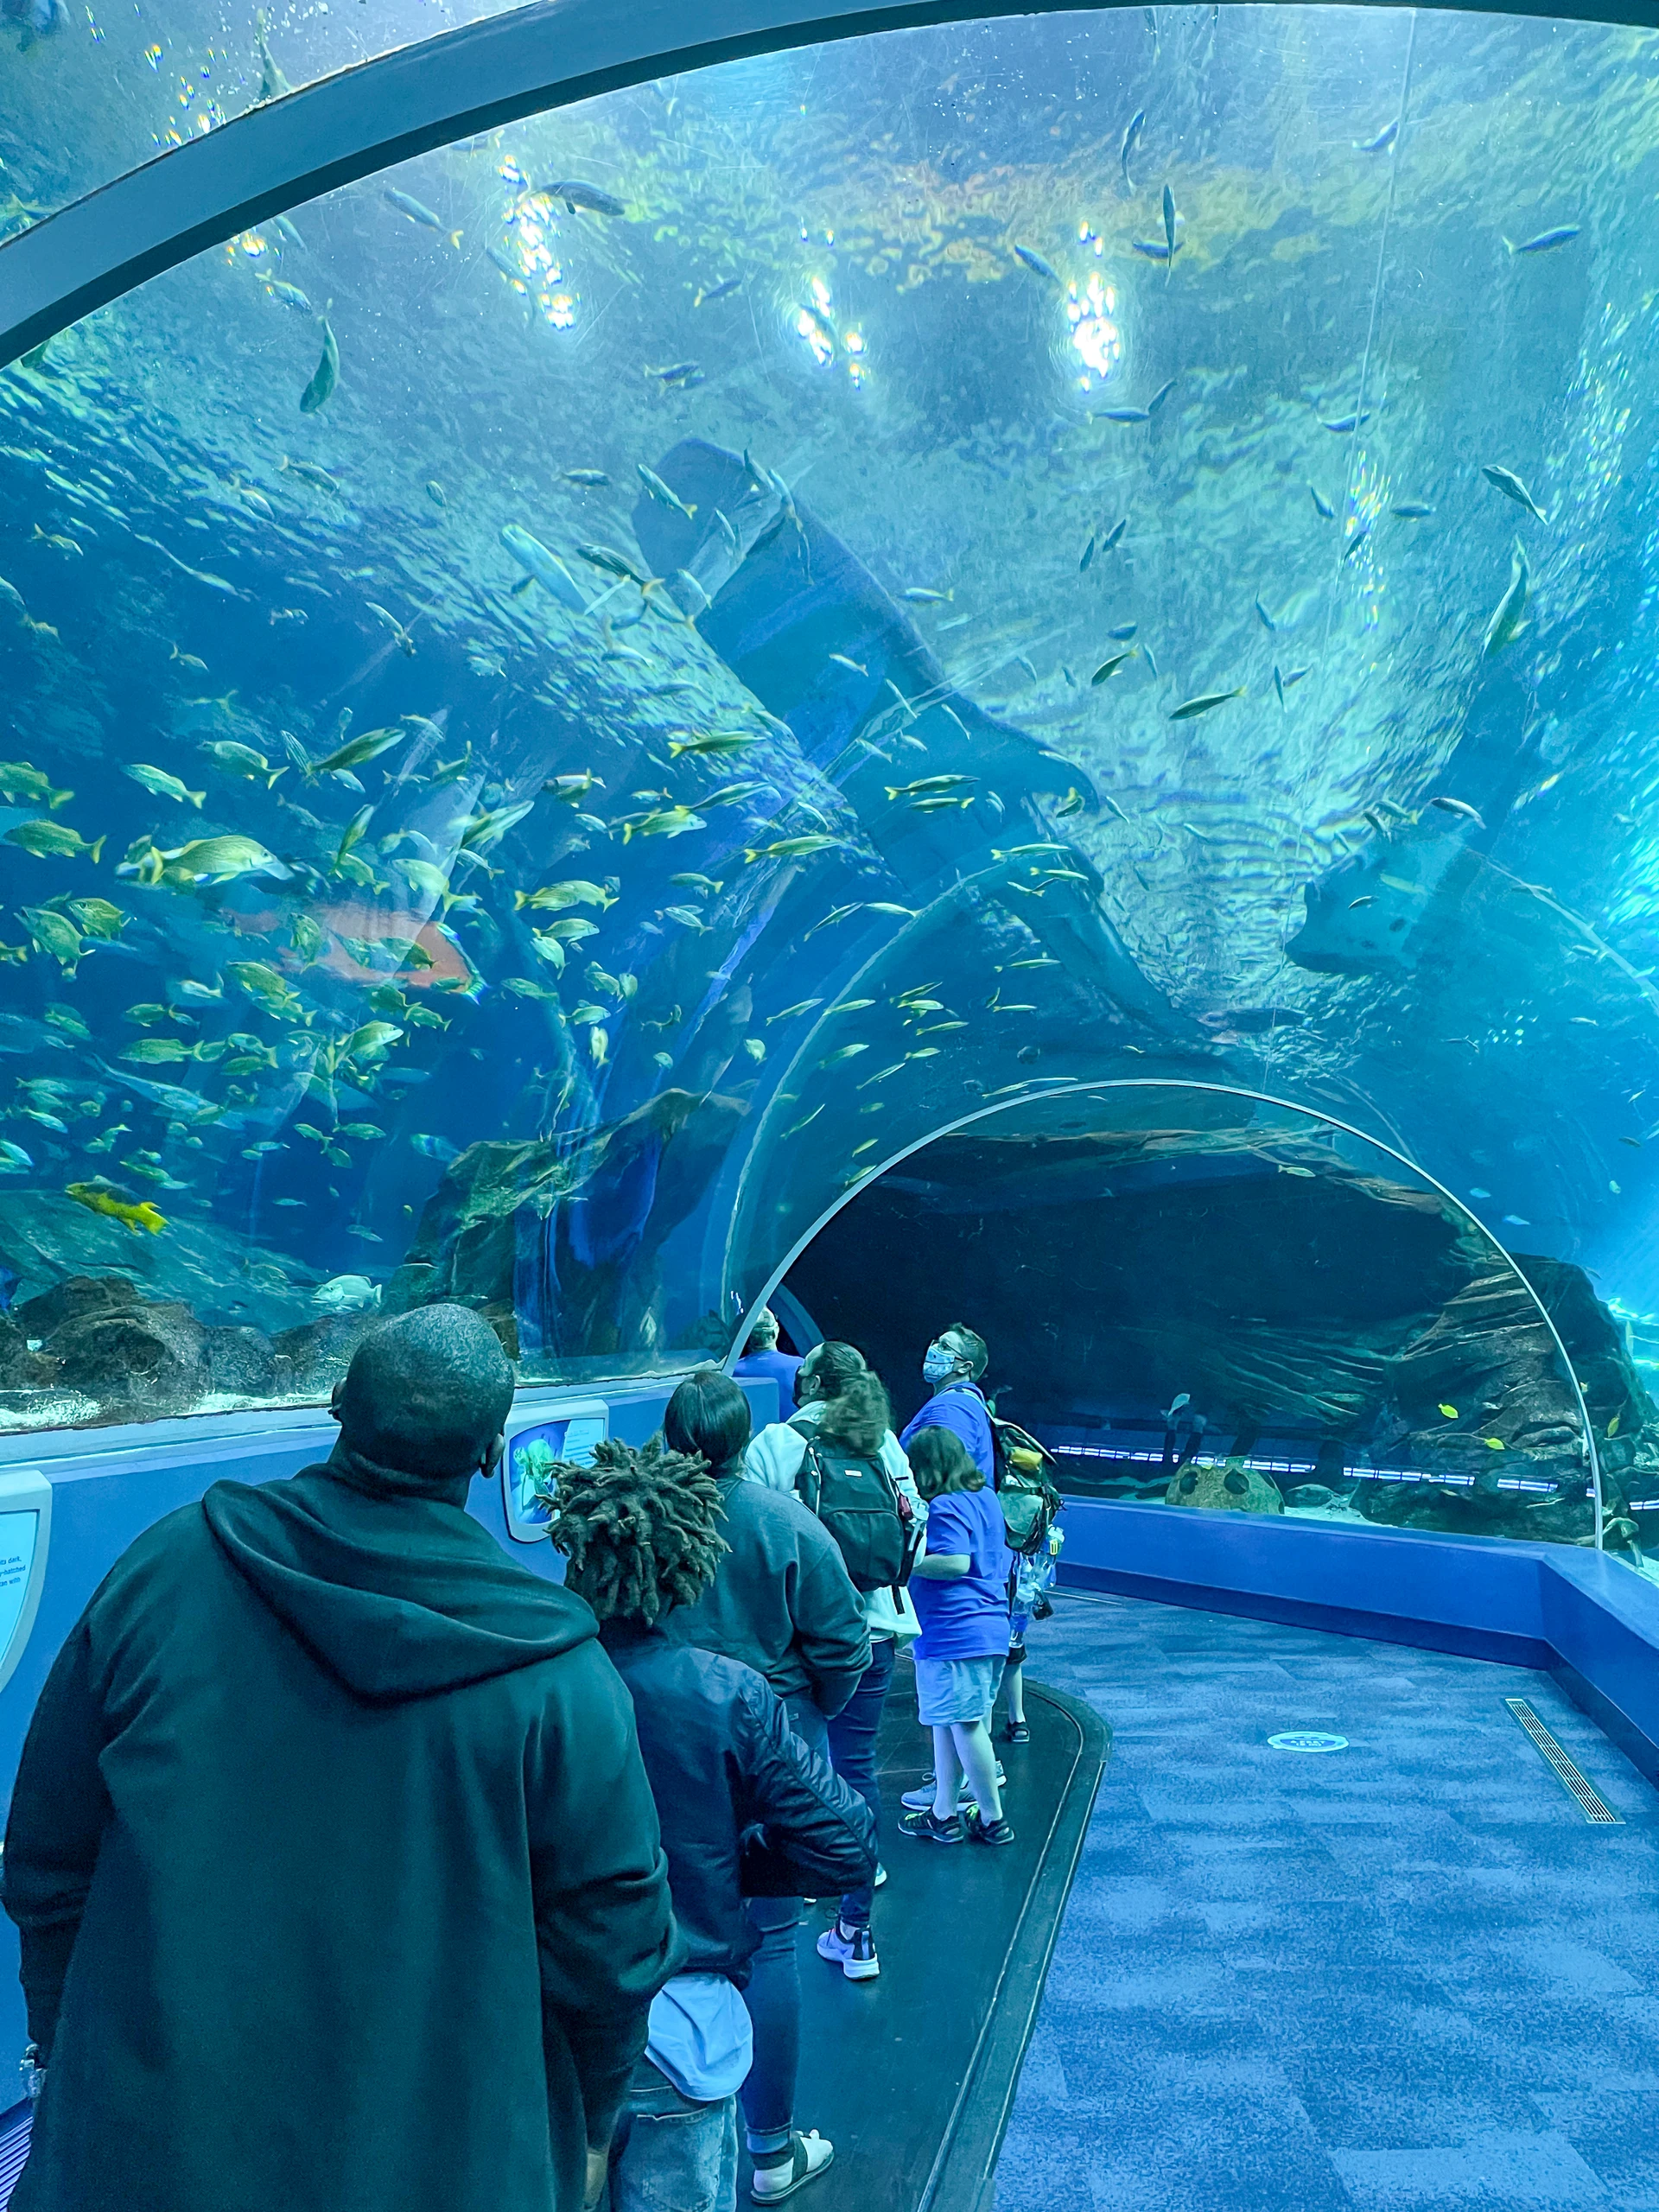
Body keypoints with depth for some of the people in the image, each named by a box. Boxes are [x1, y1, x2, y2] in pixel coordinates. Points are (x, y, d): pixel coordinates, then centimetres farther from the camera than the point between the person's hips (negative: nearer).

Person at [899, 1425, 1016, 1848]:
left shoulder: (945, 1507, -15)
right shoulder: (985, 1497, 12)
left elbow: (956, 1562, -25)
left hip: (954, 1634, -9)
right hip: (990, 1629, 9)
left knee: (965, 1724, 1)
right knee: (947, 1722, 14)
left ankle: (992, 1819, 11)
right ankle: (943, 1813, 20)